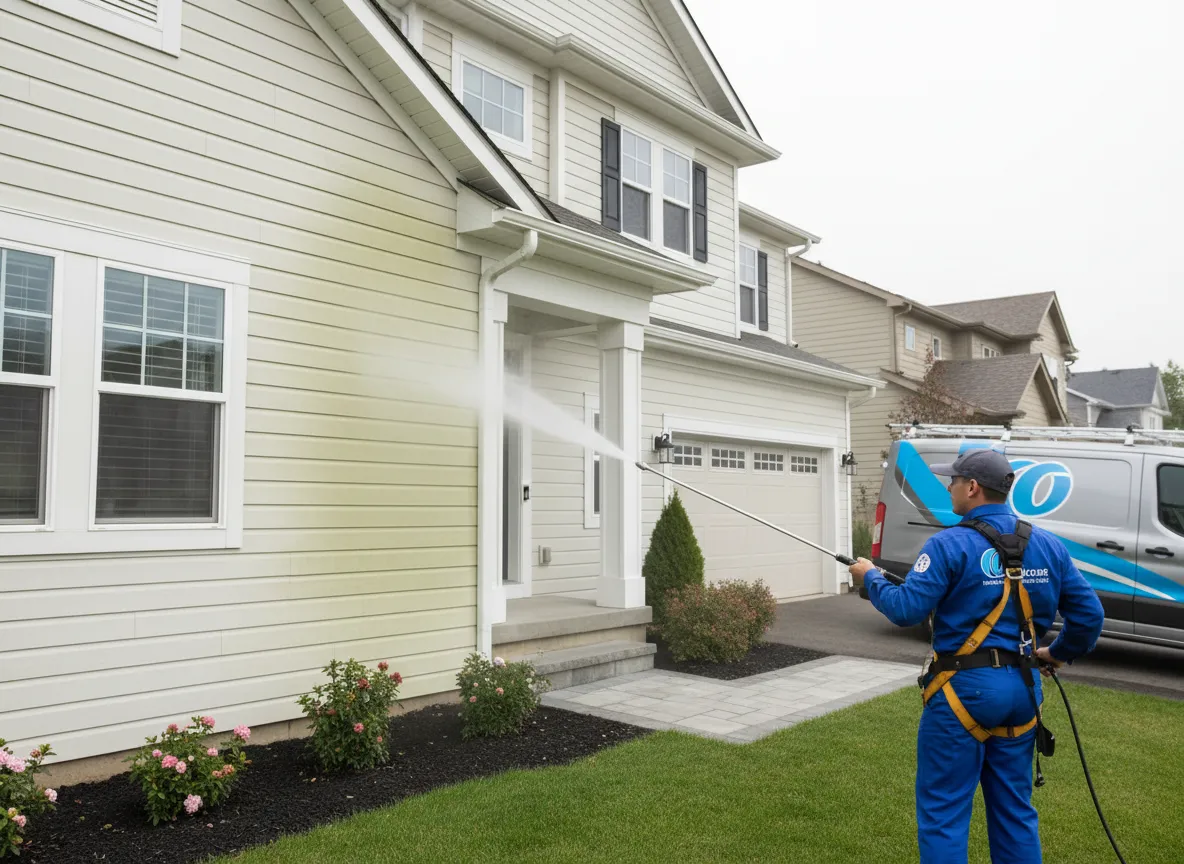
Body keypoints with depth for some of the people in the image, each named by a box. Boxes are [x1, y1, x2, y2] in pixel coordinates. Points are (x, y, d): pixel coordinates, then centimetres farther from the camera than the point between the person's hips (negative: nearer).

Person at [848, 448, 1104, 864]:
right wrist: (1060, 653, 22)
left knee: (943, 811, 5)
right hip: (1021, 688, 6)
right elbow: (1089, 614, 7)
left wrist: (871, 577, -1)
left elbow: (906, 610, -18)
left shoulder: (950, 544, -14)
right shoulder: (1048, 546, 5)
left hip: (964, 689, -6)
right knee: (1015, 810, 19)